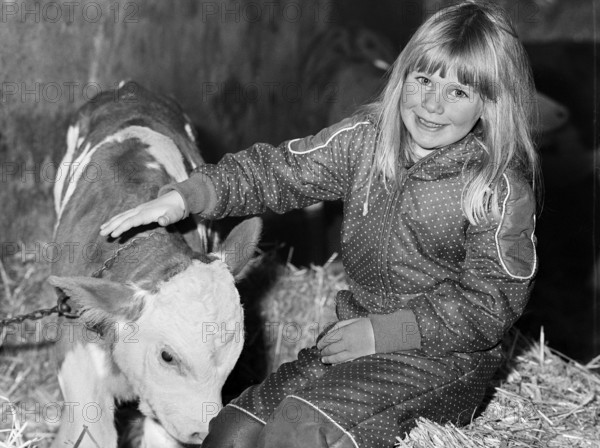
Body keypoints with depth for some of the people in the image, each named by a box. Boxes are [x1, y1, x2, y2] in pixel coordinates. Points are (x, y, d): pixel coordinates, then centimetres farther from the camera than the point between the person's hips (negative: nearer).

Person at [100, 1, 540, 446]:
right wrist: (188, 195, -19)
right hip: (360, 333, 5)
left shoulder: (501, 191, -14)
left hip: (446, 355, -5)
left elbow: (489, 306, -14)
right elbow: (281, 171, -4)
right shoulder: (367, 136, -1)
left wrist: (385, 332, -18)